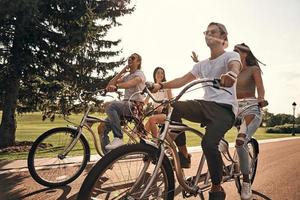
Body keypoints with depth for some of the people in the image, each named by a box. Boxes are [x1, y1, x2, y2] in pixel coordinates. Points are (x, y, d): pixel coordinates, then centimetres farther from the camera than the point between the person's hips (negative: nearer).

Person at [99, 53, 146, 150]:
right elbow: (110, 84, 10)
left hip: (135, 105, -7)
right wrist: (122, 72, 8)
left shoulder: (139, 74, 1)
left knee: (110, 106, -34)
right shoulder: (126, 76, 23)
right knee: (102, 128, -6)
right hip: (126, 104, 7)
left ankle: (118, 138, -30)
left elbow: (131, 83, -24)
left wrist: (116, 86, -40)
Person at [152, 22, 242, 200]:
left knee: (209, 143, -29)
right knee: (173, 107, -20)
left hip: (225, 108, -5)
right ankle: (183, 155, -7)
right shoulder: (202, 64, 21)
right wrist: (161, 85, -4)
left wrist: (231, 74, -48)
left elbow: (235, 66, -22)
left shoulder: (231, 55, 3)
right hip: (206, 105, 6)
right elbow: (182, 80, 12)